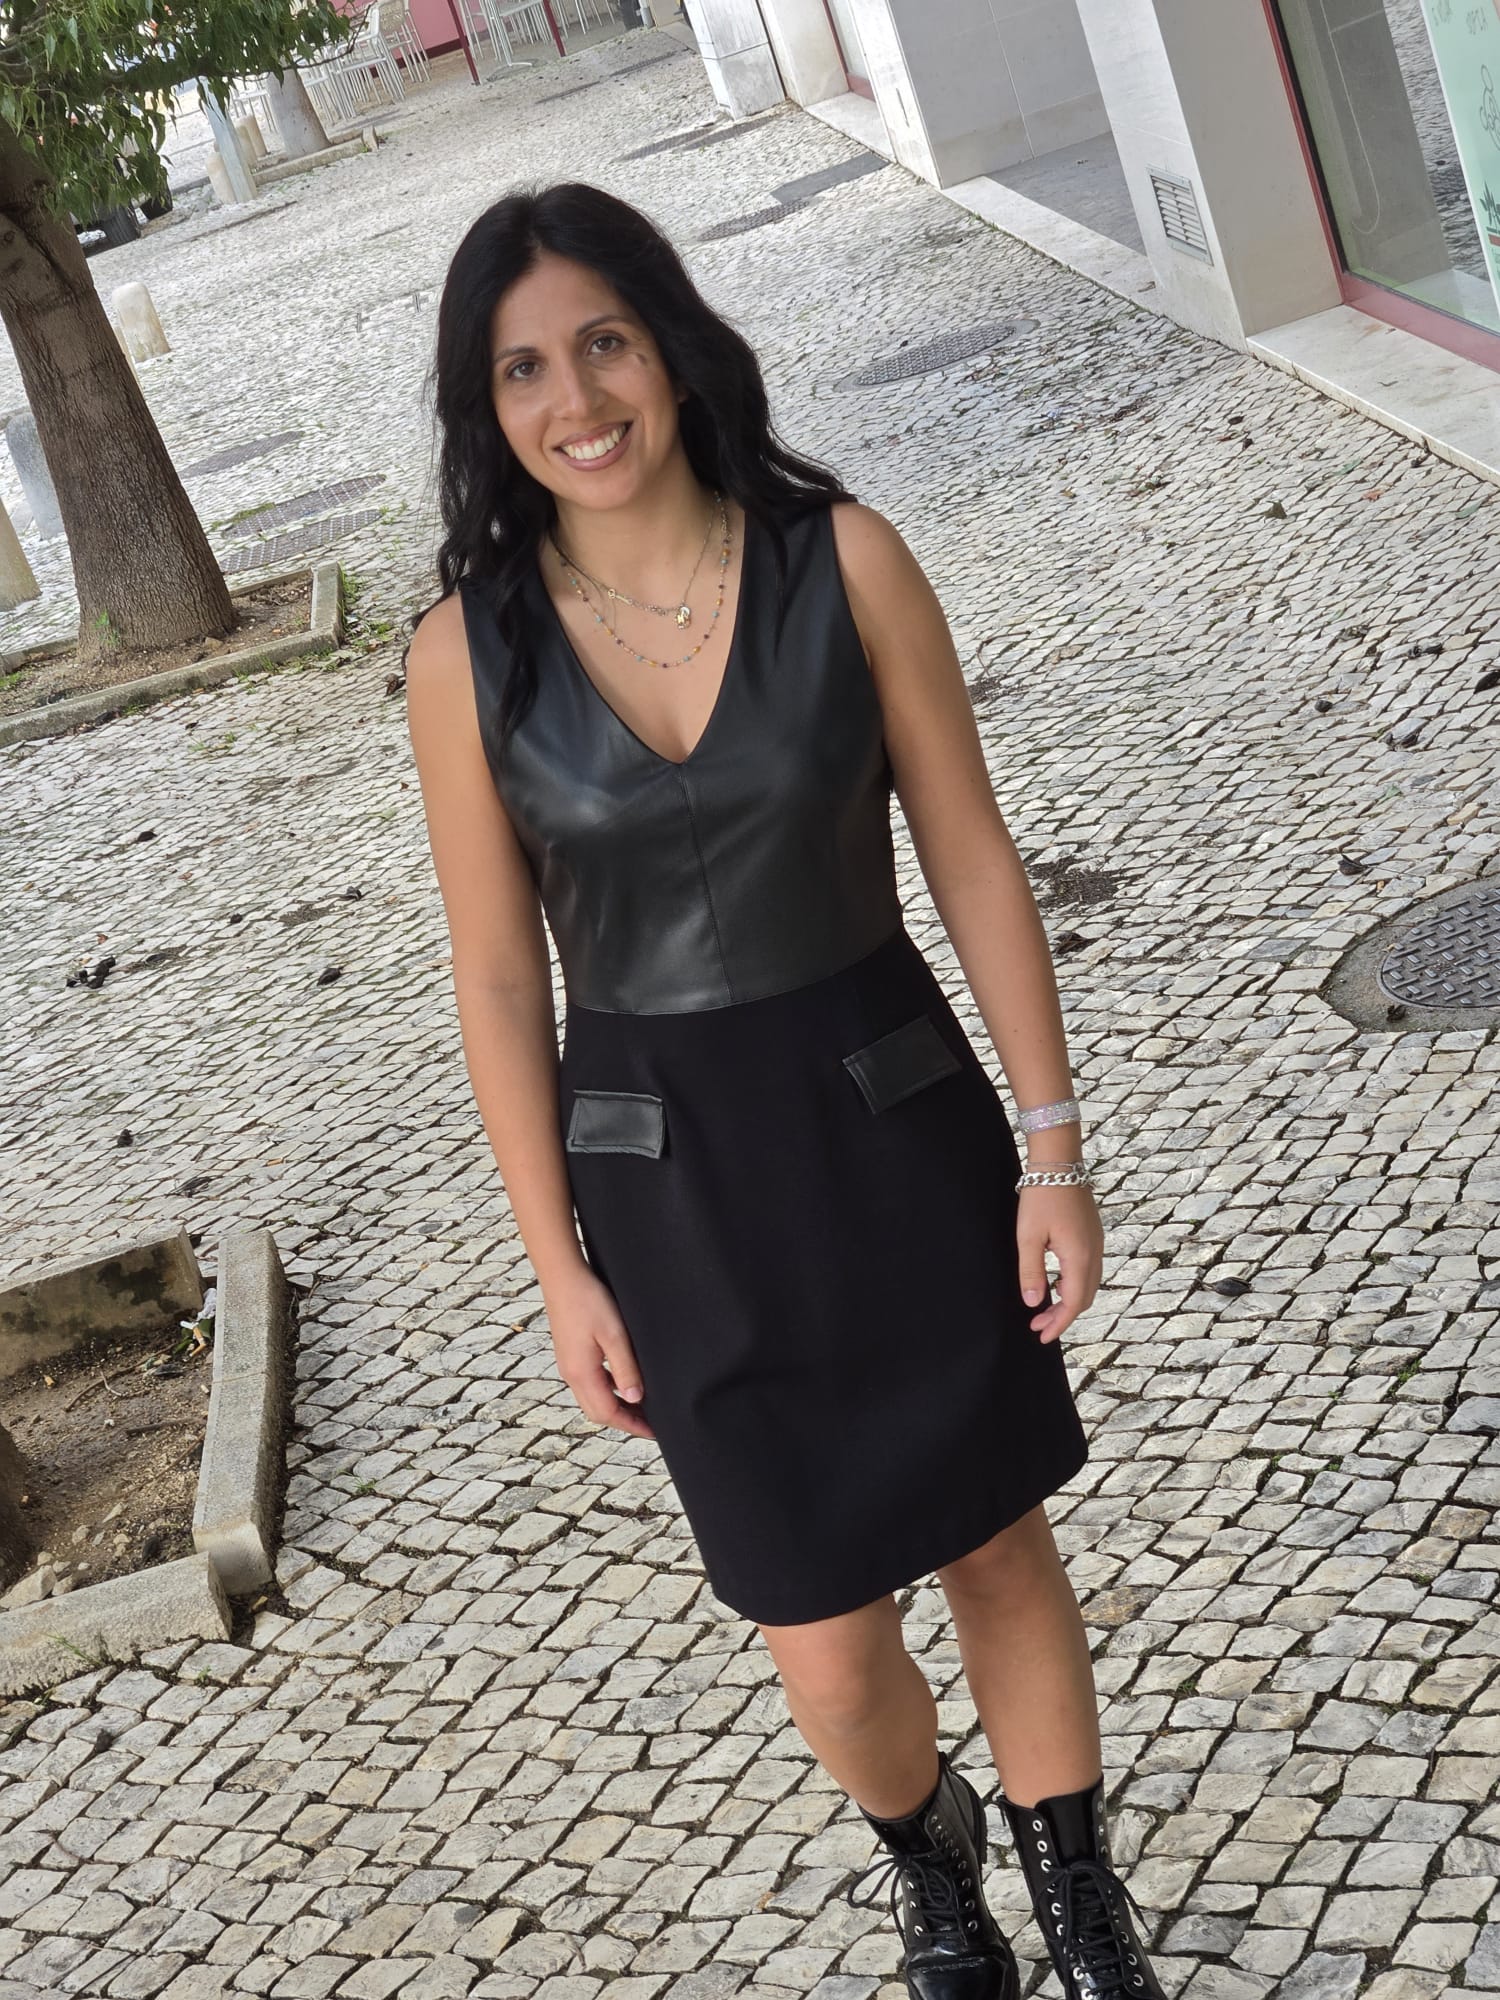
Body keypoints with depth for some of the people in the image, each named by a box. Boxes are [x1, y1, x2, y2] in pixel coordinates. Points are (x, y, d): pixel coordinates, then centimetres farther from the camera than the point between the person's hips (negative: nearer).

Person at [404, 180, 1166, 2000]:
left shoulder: (842, 561, -10)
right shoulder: (469, 651, -10)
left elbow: (972, 856, -4)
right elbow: (500, 977, -3)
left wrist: (1051, 1146, -5)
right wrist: (561, 1267, -1)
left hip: (901, 1127, 0)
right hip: (674, 1181, 0)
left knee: (1003, 1556, 15)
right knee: (829, 1658, 8)